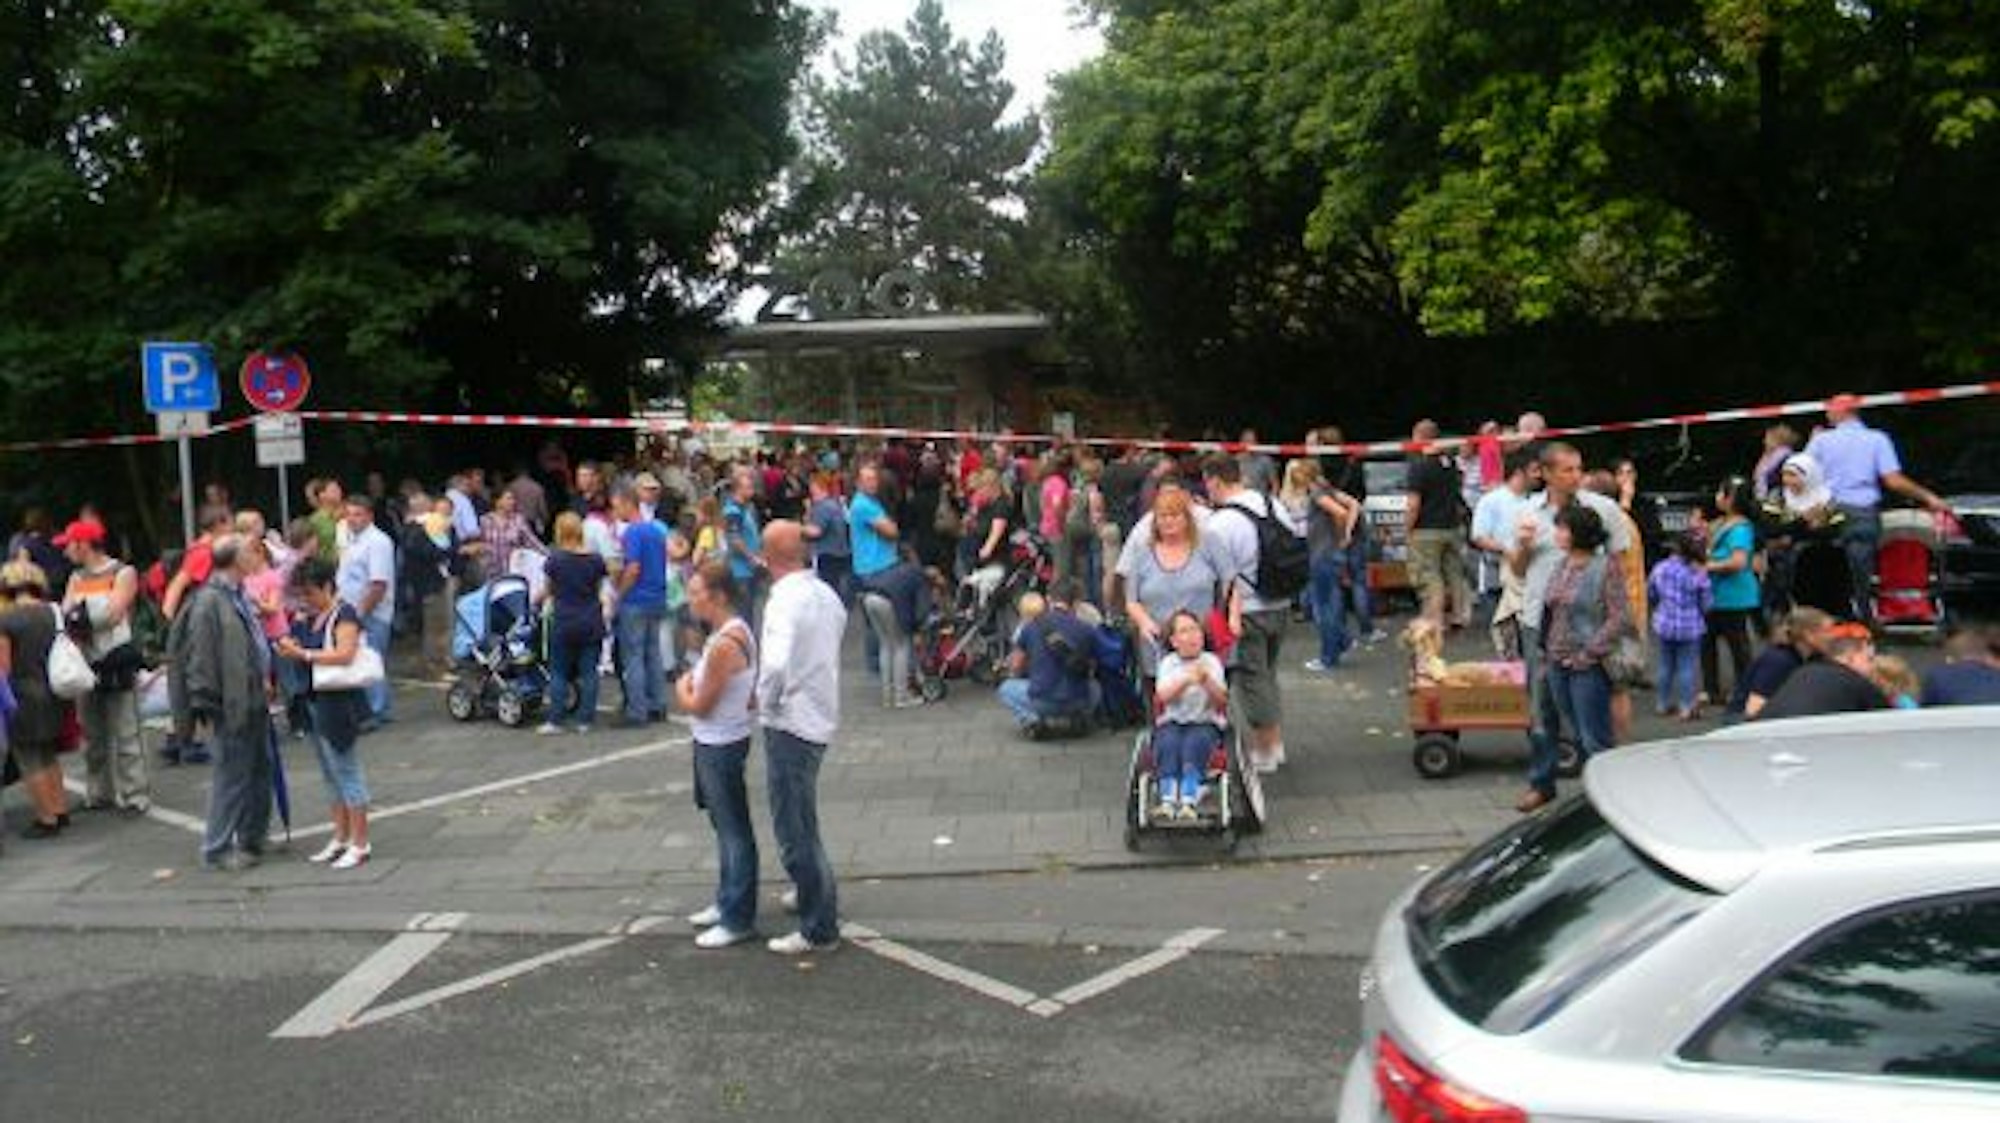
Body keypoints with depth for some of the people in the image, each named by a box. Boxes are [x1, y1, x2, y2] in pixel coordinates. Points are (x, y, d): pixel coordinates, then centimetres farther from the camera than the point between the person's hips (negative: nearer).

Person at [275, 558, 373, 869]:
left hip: (338, 703, -9)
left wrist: (303, 654, -21)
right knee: (330, 775, 14)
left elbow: (344, 654, -23)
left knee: (346, 770, -4)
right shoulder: (310, 619, 13)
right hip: (314, 702, 9)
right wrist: (290, 651, 0)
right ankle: (341, 837, 24)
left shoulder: (344, 615, -11)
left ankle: (360, 843, 2)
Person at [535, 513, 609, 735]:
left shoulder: (555, 559, -8)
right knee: (588, 672, 6)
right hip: (591, 623, 2)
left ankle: (554, 720, 6)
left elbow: (547, 590, 6)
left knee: (558, 672, 7)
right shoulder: (595, 559, -1)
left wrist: (536, 600, 27)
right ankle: (584, 720, 8)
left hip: (564, 623, -2)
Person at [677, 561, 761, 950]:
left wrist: (682, 689, -1)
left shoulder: (724, 644, -25)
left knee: (734, 831, -1)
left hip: (720, 746, -10)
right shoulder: (736, 630, 6)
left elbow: (699, 706, -19)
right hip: (716, 742, 10)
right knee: (726, 826, 20)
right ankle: (727, 903, 33)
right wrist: (692, 684, 1)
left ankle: (739, 919, 8)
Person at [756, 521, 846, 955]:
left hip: (790, 722, -9)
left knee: (795, 829, 0)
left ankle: (819, 929, 6)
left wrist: (765, 700, -14)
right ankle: (814, 892, 41)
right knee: (802, 819, 26)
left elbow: (776, 664, -33)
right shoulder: (826, 594, 6)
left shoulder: (786, 599, -21)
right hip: (822, 717, 9)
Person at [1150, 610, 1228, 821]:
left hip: (1205, 723, -1)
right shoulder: (1168, 662, 7)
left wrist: (1207, 681, -24)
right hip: (1172, 722, 1)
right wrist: (1187, 679, -25)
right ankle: (1168, 801, -41)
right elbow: (1163, 695, -10)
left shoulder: (1211, 661, 5)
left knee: (1195, 742, -33)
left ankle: (1188, 802, -43)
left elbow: (1222, 701, -5)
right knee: (1167, 742, -31)